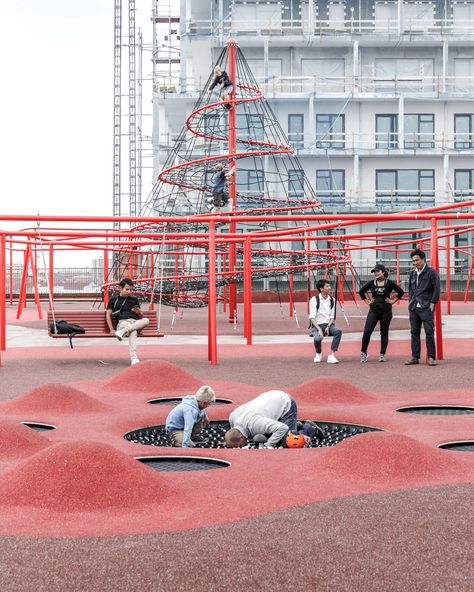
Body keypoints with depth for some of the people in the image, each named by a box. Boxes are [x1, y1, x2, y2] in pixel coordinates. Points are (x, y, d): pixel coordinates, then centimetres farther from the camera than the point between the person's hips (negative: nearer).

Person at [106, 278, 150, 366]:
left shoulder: (134, 299, 22)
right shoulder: (114, 299, 14)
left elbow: (140, 317, 25)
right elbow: (108, 314, 10)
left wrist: (139, 313, -1)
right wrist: (112, 329, -4)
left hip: (136, 322, 3)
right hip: (122, 322, -3)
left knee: (146, 320, -33)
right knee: (133, 332, -39)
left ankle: (122, 332, -40)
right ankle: (134, 358, -52)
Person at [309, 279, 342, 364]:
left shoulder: (332, 300, 7)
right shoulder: (315, 299, -8)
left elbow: (332, 316, 8)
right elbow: (312, 317, -13)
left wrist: (328, 327, -12)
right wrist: (319, 329, -25)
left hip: (328, 324, 4)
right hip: (317, 325, -4)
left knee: (338, 331, -29)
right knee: (317, 338, -34)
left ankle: (332, 355, -26)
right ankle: (318, 354, 1)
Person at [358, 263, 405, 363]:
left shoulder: (389, 283, -4)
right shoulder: (371, 283, 3)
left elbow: (401, 292, 4)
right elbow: (361, 291, 16)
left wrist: (392, 301, 1)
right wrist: (367, 301, 10)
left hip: (386, 311, -1)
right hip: (373, 310, 1)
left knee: (384, 333, 6)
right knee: (367, 331, -10)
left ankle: (382, 355, 13)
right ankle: (363, 353, 1)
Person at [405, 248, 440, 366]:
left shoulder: (431, 272, -4)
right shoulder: (413, 273, 14)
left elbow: (436, 289, -6)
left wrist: (432, 303, -11)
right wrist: (410, 301, 12)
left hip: (426, 308, -6)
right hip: (413, 308, 6)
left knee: (429, 332, -5)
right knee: (414, 332, 8)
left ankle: (431, 357, -1)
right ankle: (415, 357, 12)